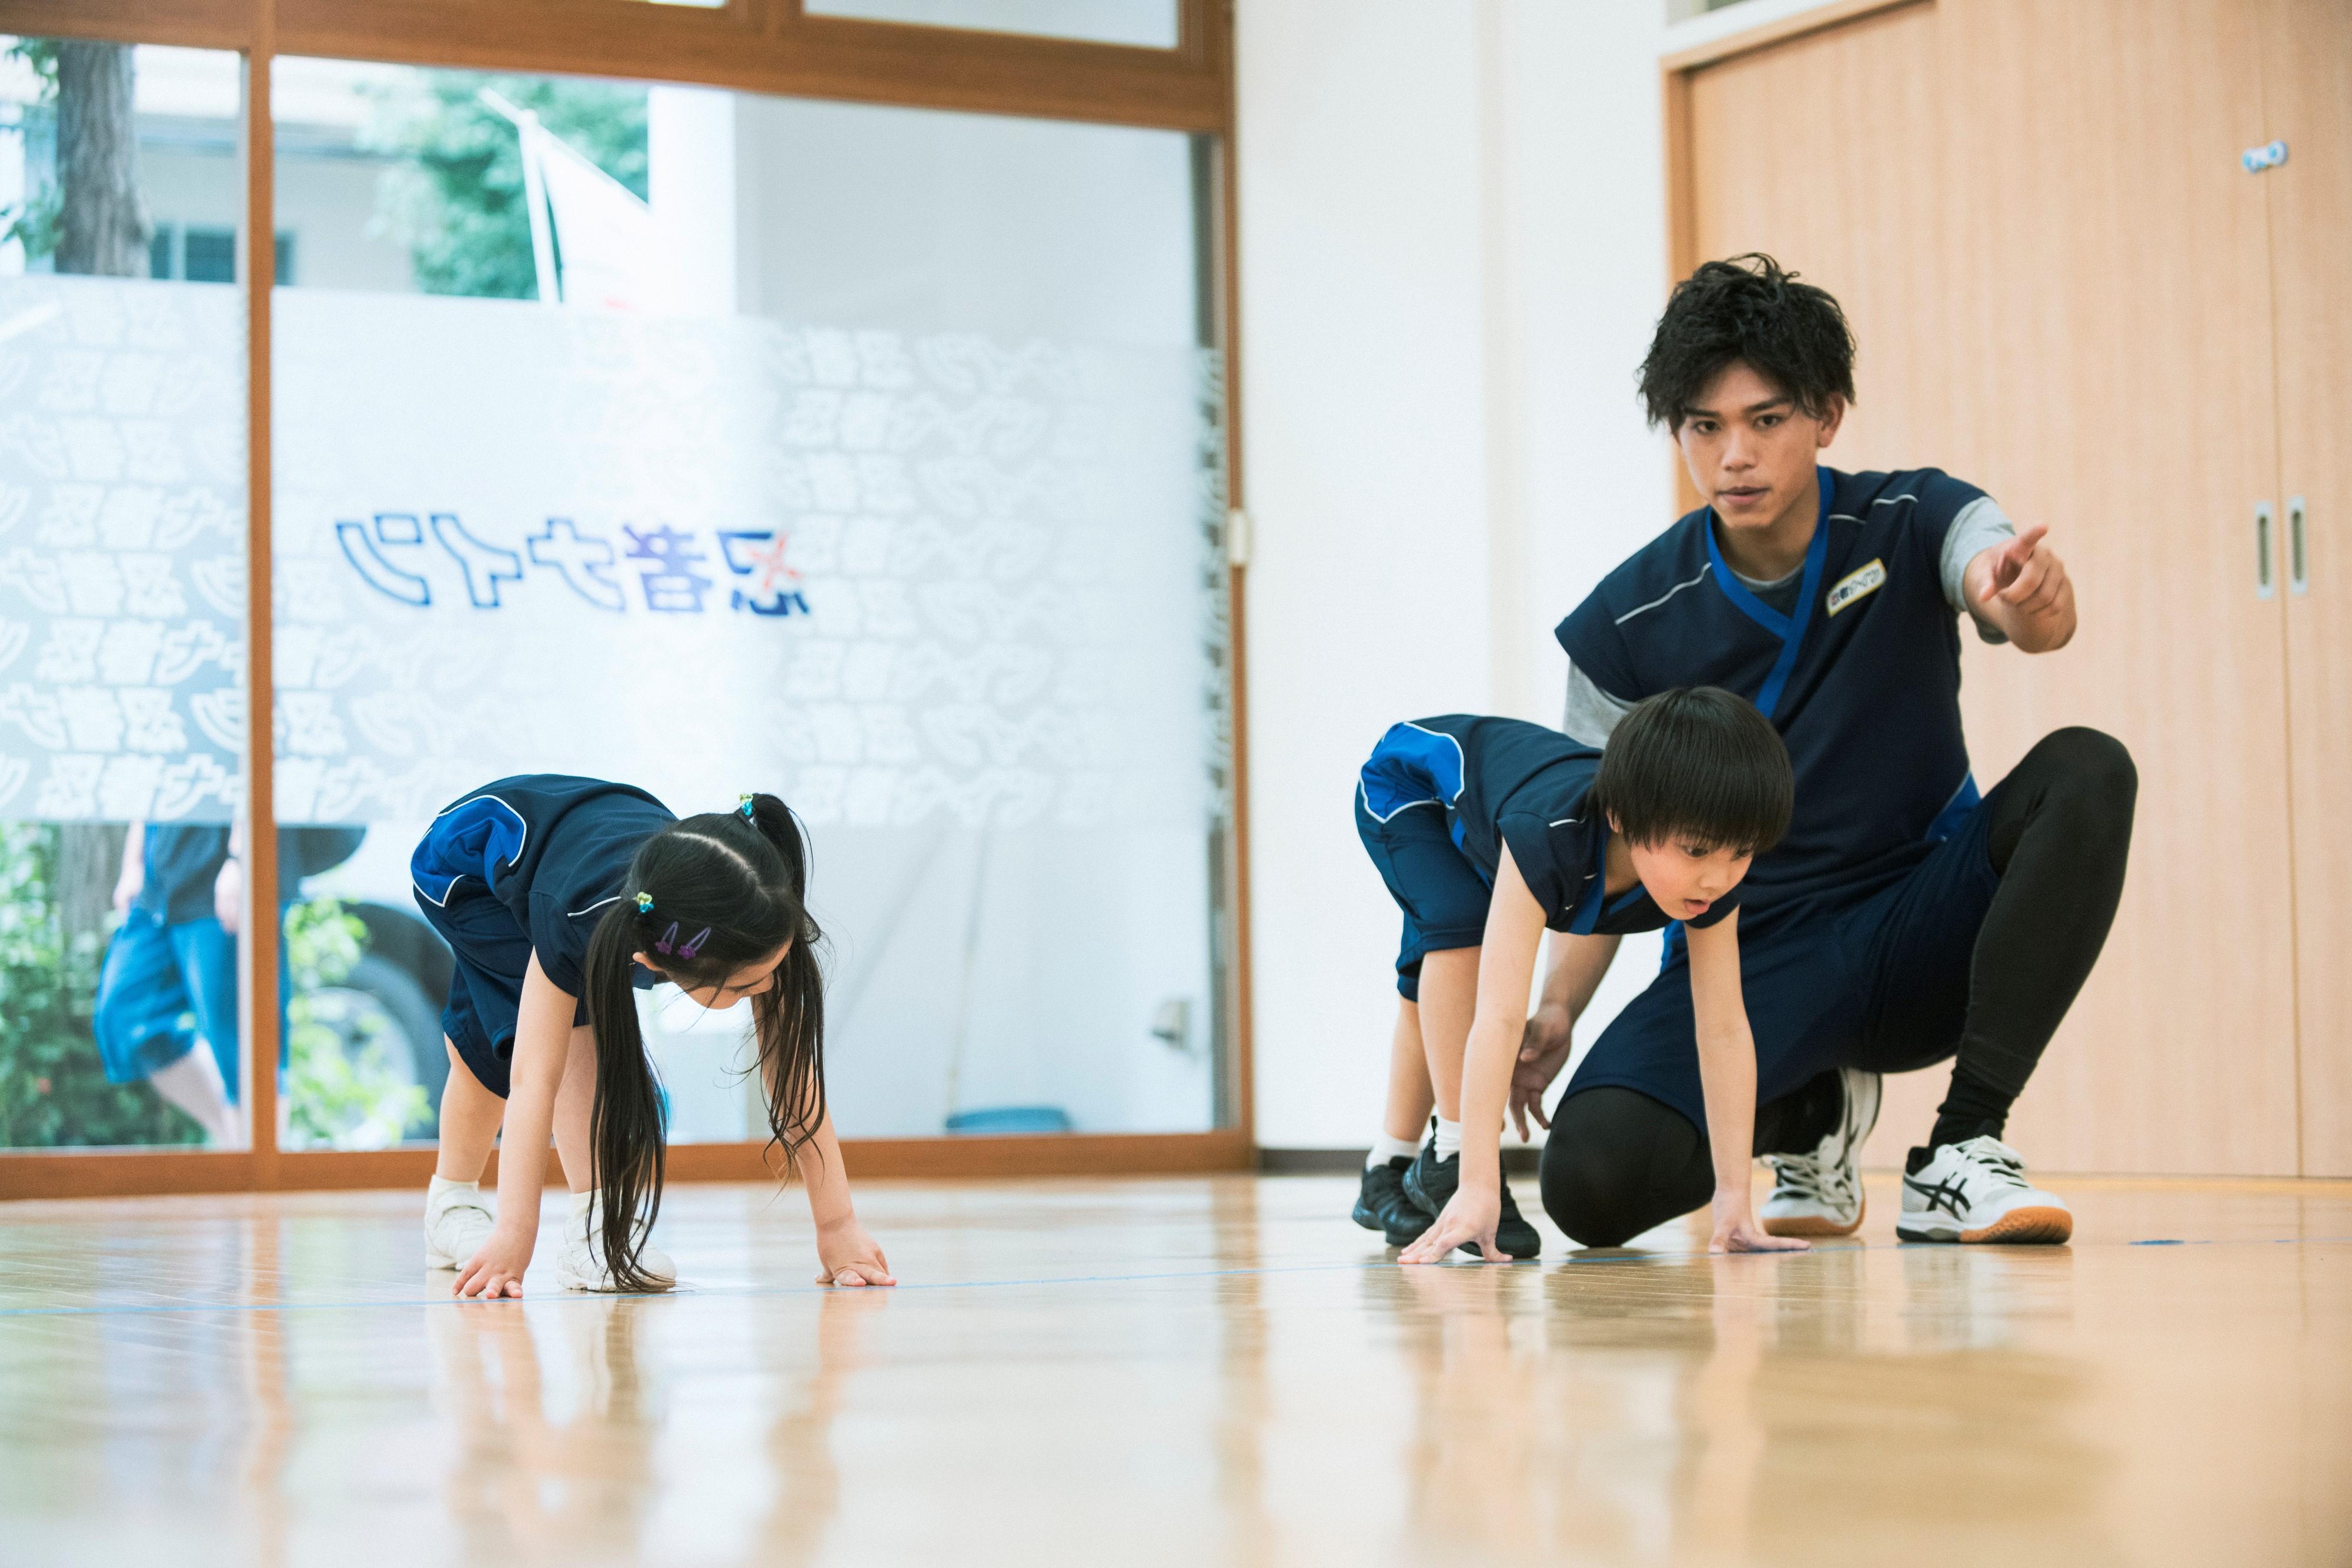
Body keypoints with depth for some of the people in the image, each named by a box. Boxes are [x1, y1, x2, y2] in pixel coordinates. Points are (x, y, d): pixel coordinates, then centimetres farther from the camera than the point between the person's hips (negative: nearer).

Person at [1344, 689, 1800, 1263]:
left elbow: (1725, 1029, -25)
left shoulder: (1715, 879, -33)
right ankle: (1452, 1162, -21)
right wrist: (1478, 1187, -60)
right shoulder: (1547, 835, -51)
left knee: (1430, 985, 20)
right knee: (1461, 928, -32)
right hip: (1411, 781, -6)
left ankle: (1389, 1175, 40)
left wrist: (1735, 1193, -28)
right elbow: (1499, 1016, -55)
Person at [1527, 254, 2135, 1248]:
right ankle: (1806, 1114, 10)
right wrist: (1556, 1007, -12)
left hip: (1923, 939, 0)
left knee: (2084, 775, -28)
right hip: (1744, 961, 0)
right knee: (1592, 1183, -27)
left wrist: (2029, 599, -53)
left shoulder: (1911, 524, -7)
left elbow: (2033, 622, -28)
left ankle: (1961, 1151, -21)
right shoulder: (1626, 624, -6)